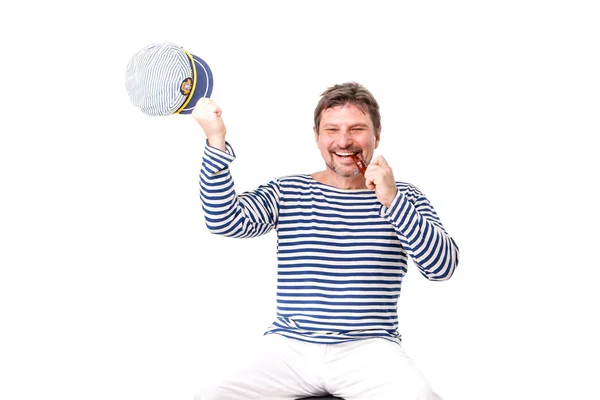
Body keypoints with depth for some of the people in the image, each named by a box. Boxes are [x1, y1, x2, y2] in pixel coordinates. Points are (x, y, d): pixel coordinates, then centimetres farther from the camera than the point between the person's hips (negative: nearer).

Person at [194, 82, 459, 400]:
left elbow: (444, 267, -6)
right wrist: (217, 141, -13)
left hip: (369, 349, -1)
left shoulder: (403, 198, 8)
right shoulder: (286, 192, 11)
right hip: (287, 348, 2)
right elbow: (225, 221, -4)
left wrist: (393, 201, -18)